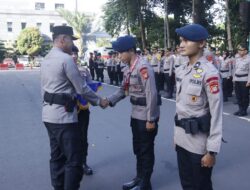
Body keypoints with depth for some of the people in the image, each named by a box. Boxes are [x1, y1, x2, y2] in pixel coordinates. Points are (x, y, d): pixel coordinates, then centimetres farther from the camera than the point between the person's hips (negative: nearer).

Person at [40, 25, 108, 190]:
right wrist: (99, 101, 0)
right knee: (74, 159, -1)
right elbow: (82, 88, -13)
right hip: (64, 115, -10)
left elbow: (44, 88, 15)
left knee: (57, 156, 17)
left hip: (49, 114, 10)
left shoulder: (46, 59, 13)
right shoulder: (66, 59, -15)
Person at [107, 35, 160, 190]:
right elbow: (124, 90, 13)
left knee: (146, 150, 6)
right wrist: (109, 100, -2)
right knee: (137, 148, 20)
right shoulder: (129, 68, 8)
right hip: (136, 114, 9)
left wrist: (151, 119, -21)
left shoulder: (143, 67, -20)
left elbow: (152, 94, -23)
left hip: (146, 116, -9)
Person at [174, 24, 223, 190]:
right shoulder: (180, 70, 7)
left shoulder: (209, 72, -16)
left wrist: (212, 150, -16)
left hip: (199, 141, -7)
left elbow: (216, 113, -17)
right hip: (182, 139, 7)